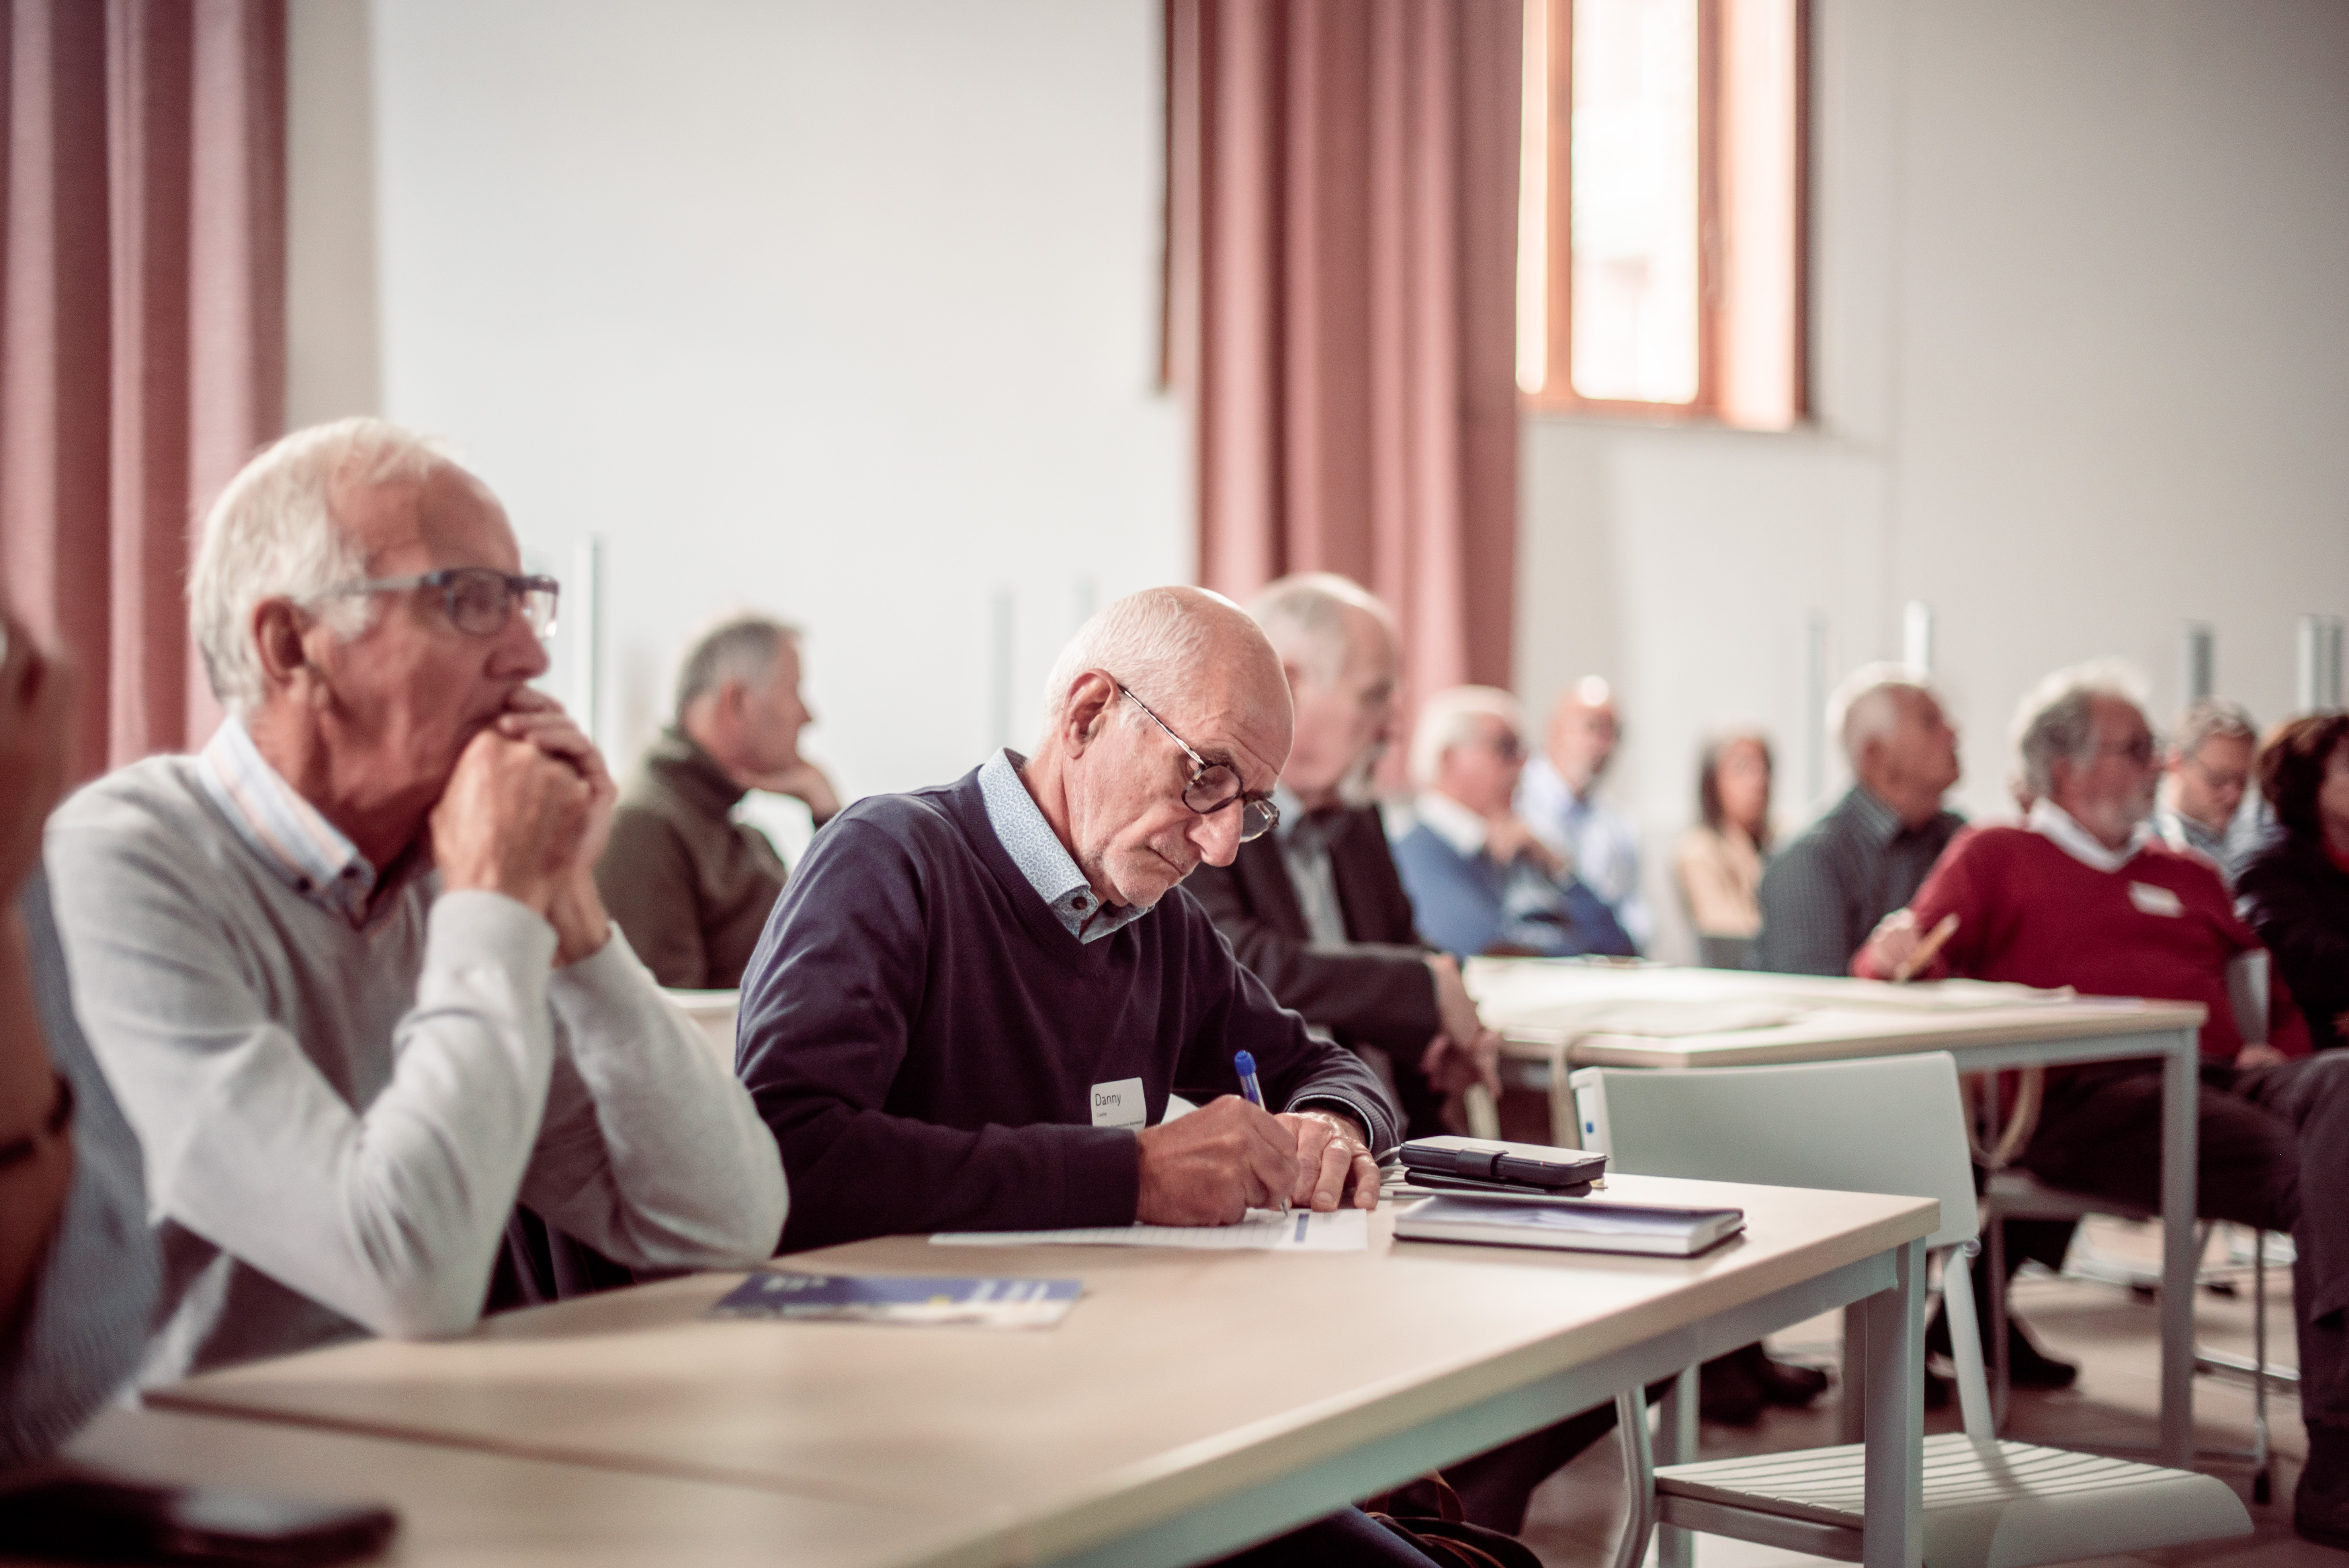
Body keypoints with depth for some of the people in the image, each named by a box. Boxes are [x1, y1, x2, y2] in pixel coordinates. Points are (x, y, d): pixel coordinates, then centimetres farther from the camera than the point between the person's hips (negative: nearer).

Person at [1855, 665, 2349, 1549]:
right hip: (2088, 1095, -4)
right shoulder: (1998, 857, 22)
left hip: (2221, 1077, 5)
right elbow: (1896, 974, 10)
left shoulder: (2189, 878, 37)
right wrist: (1895, 953, -15)